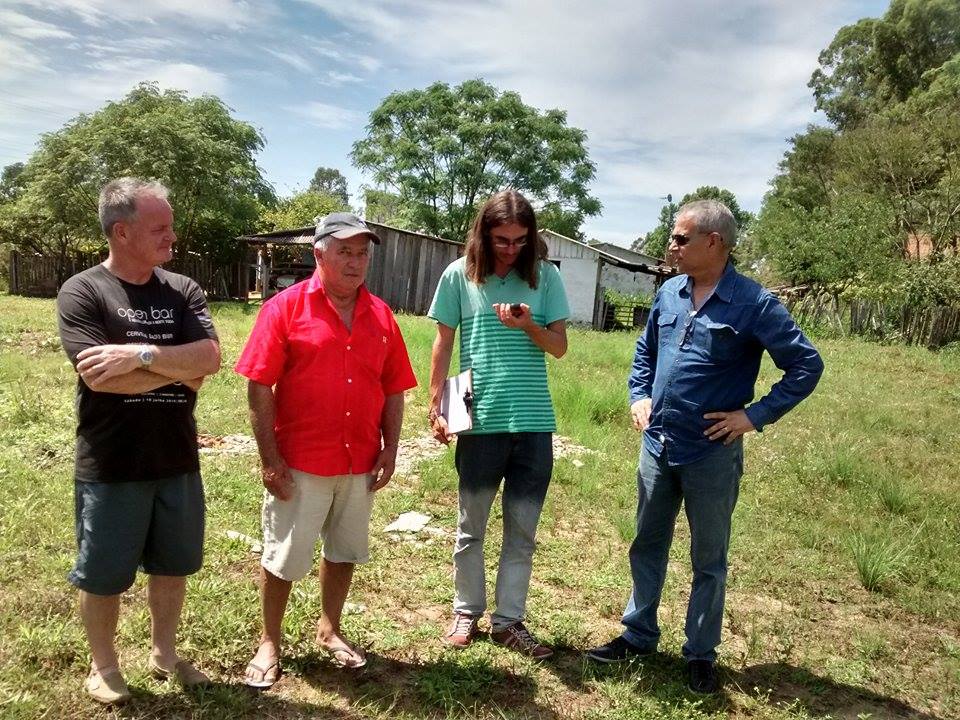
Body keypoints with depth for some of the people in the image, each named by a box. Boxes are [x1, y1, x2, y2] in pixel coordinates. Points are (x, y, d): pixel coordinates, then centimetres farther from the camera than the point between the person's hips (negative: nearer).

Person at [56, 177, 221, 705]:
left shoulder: (183, 291, 2)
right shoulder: (82, 292, -9)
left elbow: (210, 358, -12)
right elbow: (98, 375, -21)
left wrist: (141, 354, -23)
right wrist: (178, 369, -13)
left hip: (177, 461, 4)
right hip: (110, 466, -4)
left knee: (172, 564, 18)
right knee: (102, 575, 13)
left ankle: (164, 653, 39)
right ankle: (103, 666, 36)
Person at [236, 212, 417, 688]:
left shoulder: (380, 315, 4)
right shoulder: (285, 307, -9)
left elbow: (393, 389, 8)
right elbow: (259, 387, -11)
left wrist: (390, 449, 2)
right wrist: (270, 458, -14)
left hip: (360, 463, 4)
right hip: (300, 463, -4)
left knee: (344, 551, 19)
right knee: (283, 557, 9)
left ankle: (329, 631, 40)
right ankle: (269, 644, 30)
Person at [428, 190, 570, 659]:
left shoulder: (545, 276, 1)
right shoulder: (460, 275, -1)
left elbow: (560, 347, 2)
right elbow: (442, 345, 4)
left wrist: (528, 325, -18)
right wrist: (435, 408, 0)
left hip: (534, 423, 1)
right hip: (480, 422, -1)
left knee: (523, 531, 10)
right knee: (471, 526, 13)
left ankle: (508, 621, 24)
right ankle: (466, 612, 31)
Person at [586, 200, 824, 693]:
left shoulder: (753, 304, -13)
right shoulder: (669, 293, 4)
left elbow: (807, 365, -10)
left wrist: (755, 415, -14)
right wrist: (639, 397, 7)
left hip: (712, 454, -5)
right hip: (657, 446, 5)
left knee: (708, 560, 11)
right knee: (647, 546, 16)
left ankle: (701, 654, 28)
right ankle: (638, 636, 33)